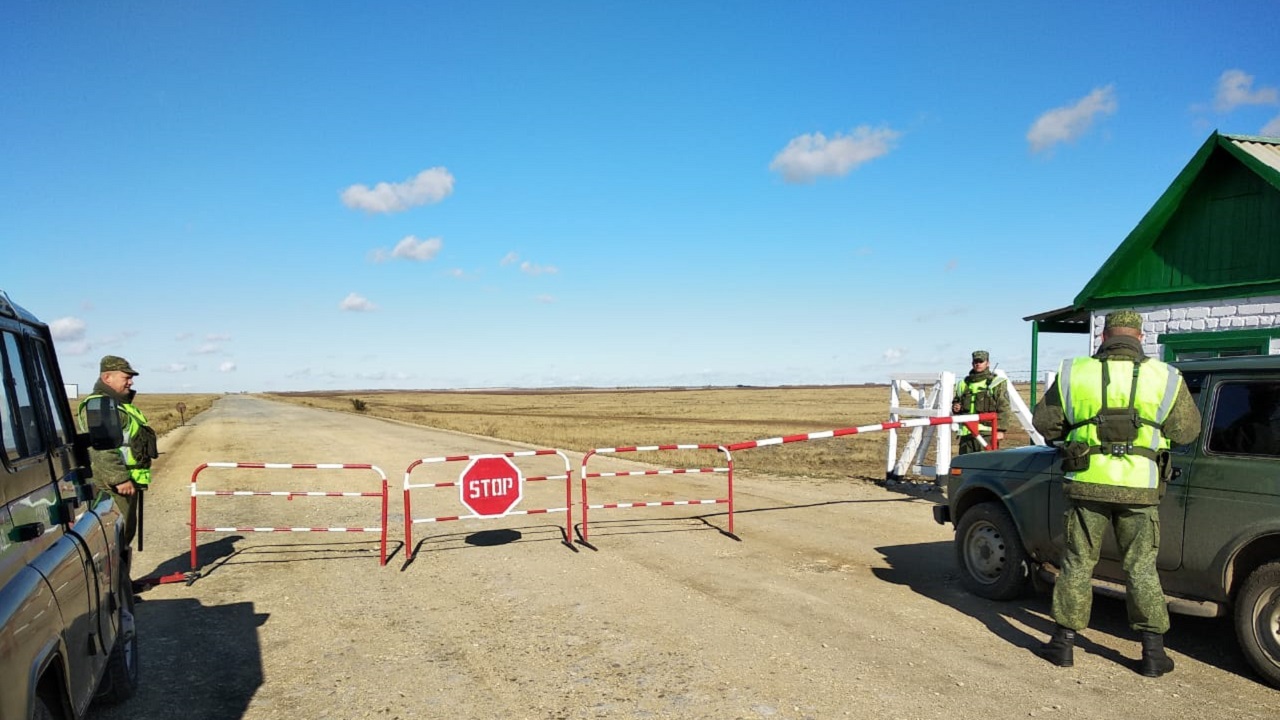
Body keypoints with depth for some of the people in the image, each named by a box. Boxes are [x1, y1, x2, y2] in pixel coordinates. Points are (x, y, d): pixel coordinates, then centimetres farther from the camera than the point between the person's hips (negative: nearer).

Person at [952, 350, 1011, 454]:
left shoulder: (997, 383, 2)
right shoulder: (964, 383, 17)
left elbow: (1003, 408, -3)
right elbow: (956, 401, 30)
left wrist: (1000, 429, -11)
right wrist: (955, 407, 5)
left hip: (986, 432, -5)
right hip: (966, 432, 5)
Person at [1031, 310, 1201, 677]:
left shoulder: (1073, 373, -3)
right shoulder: (1165, 377, -3)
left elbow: (1044, 422, 3)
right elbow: (1187, 430, 5)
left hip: (1087, 484, 0)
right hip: (1139, 490, 0)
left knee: (1078, 563, 10)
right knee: (1142, 568, 11)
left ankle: (1064, 642, 17)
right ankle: (1153, 652, 16)